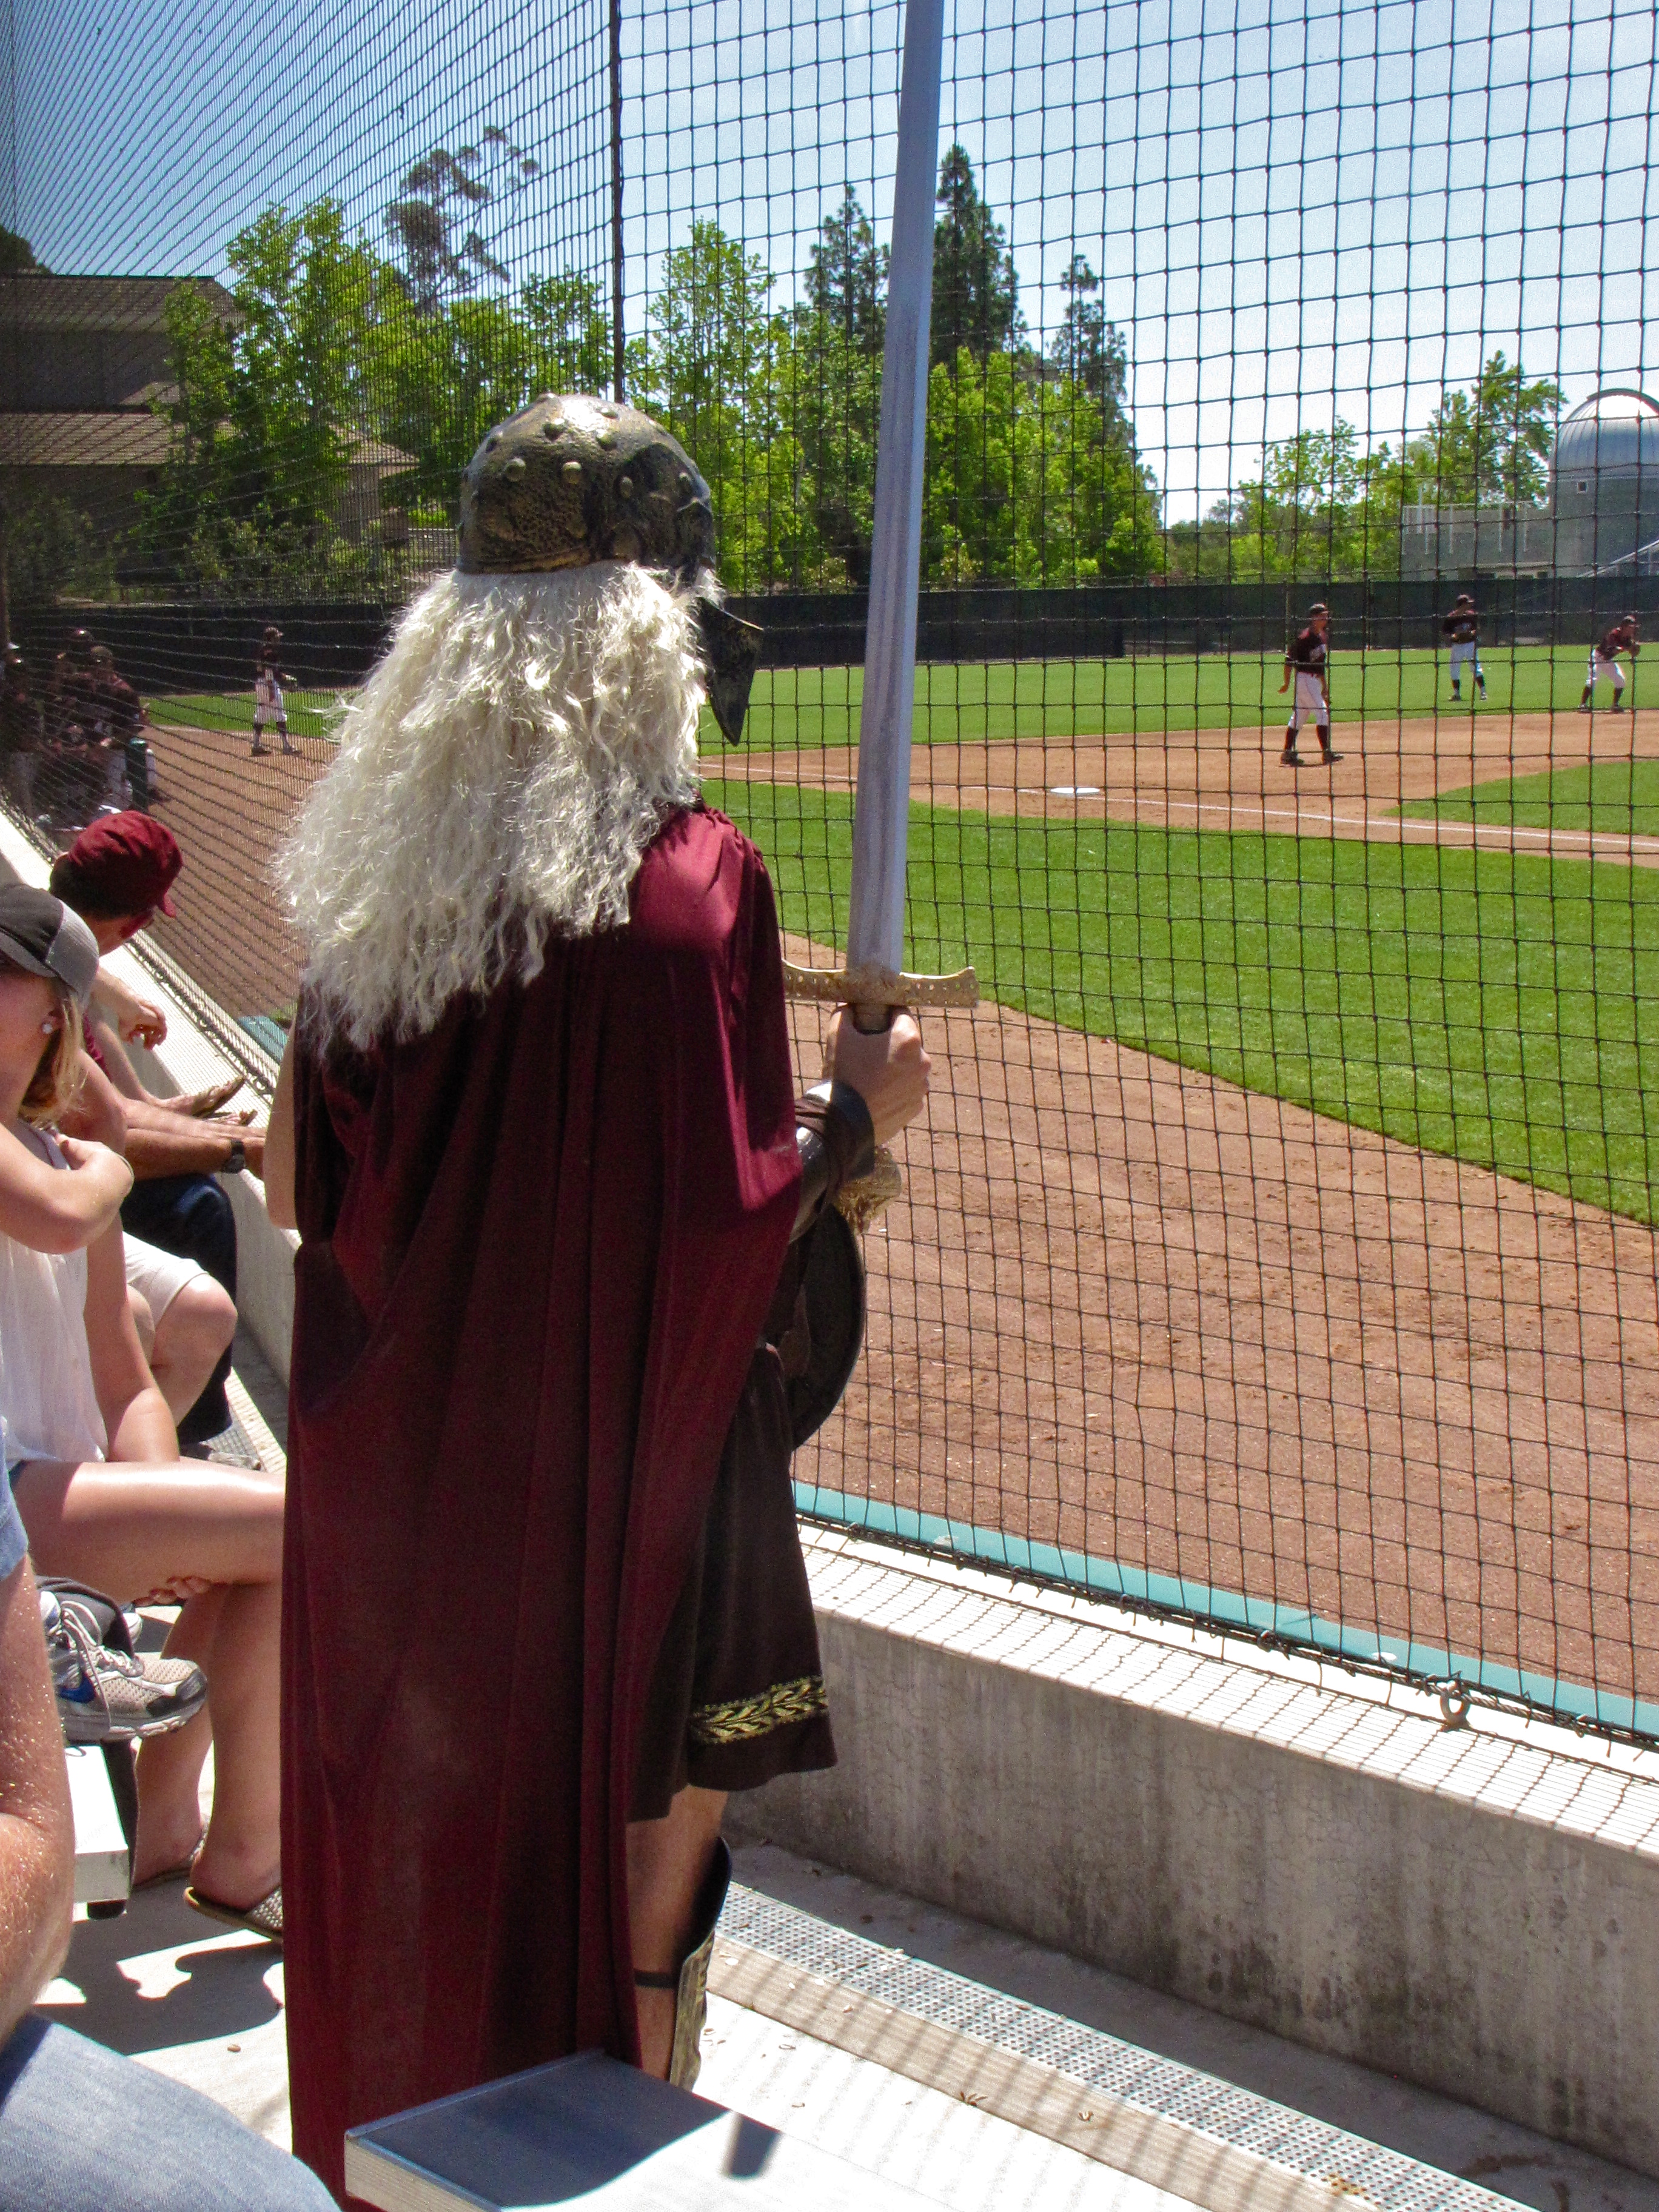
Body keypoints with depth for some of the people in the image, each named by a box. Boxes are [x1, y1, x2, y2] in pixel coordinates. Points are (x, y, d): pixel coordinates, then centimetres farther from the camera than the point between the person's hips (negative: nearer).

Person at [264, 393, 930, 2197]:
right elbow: (724, 1220, -19)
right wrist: (856, 1112, -3)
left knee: (424, 1800, 21)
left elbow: (305, 1181, 4)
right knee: (646, 1791, 14)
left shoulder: (381, 868, -1)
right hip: (611, 1452, -6)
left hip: (396, 1447, 6)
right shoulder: (689, 879, -19)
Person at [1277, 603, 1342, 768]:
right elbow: (1290, 659, -14)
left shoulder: (1323, 637, 12)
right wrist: (1287, 683, -13)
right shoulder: (1304, 638, -15)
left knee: (1299, 716, 10)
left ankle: (1287, 754, 13)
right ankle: (1326, 753, -9)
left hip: (1314, 680, 9)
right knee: (1322, 713, -10)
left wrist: (1325, 687, 21)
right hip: (1304, 679, -9)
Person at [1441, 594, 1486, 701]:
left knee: (1476, 668, -4)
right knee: (1455, 670, 2)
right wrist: (1453, 636, -22)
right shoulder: (1451, 618, -8)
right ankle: (1456, 693, 13)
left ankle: (1483, 692, -1)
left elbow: (1478, 629, 8)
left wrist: (1473, 633, -14)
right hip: (1457, 646, -1)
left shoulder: (1472, 616, 0)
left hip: (1470, 645, 1)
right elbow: (1443, 633, -4)